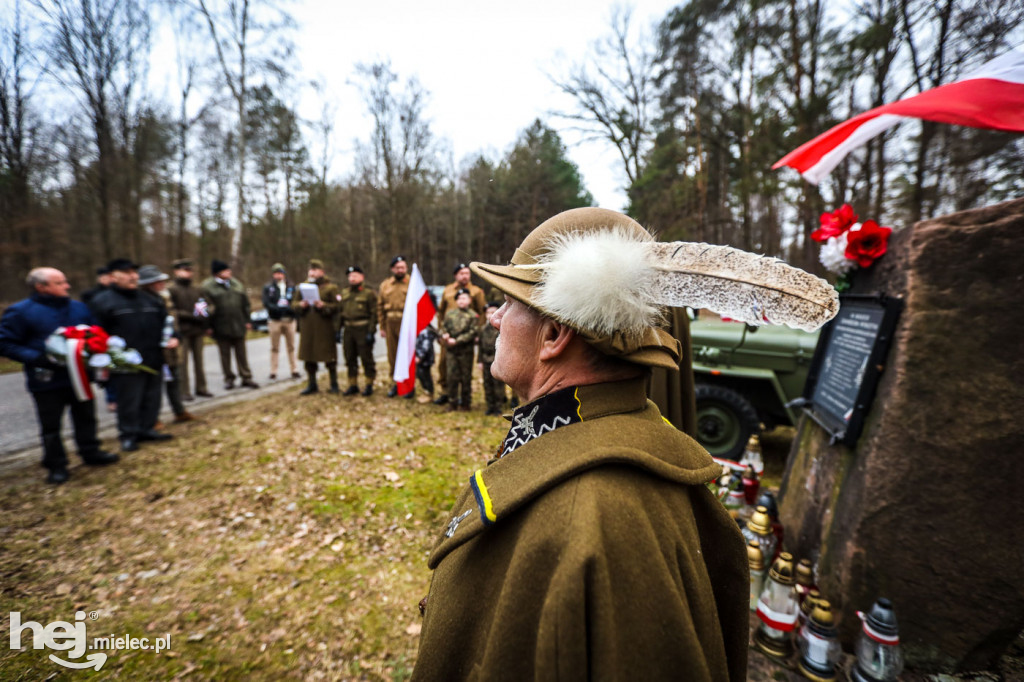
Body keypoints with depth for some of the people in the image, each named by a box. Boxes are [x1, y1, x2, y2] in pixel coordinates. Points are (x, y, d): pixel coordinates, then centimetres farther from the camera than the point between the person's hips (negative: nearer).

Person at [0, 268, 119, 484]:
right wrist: (37, 358, -22)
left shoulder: (79, 308, 6)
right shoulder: (20, 311, -8)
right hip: (46, 381, -4)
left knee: (85, 417, 15)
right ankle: (56, 465, 19)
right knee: (50, 425, 7)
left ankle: (90, 452, 30)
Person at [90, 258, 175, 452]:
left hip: (154, 361, 6)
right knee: (129, 401, 2)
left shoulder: (149, 299, 14)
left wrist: (171, 338, 3)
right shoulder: (103, 301, -4)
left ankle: (147, 428, 27)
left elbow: (165, 321, 22)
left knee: (152, 398, 13)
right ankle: (128, 435, 17)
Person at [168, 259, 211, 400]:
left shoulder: (196, 290, 16)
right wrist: (191, 316, -16)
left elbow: (205, 307, 19)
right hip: (182, 332, -5)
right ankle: (184, 392, 4)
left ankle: (201, 388, 18)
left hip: (197, 331, 5)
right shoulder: (172, 290, -1)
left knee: (199, 360, 9)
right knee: (182, 362, -2)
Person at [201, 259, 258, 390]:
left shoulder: (237, 284, 10)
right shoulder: (207, 287, -3)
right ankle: (229, 378, 17)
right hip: (221, 328, -3)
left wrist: (247, 321, 9)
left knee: (241, 353, 7)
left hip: (238, 326, 3)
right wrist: (209, 326, -8)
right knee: (225, 354, 6)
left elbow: (245, 304, 13)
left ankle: (246, 378, 13)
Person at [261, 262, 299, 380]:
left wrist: (290, 308, -17)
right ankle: (273, 372, 10)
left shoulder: (291, 287, 8)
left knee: (291, 347, 8)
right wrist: (278, 308, -20)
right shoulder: (268, 288, 4)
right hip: (275, 321, -1)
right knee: (274, 348, 5)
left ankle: (294, 370, 15)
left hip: (289, 320, 1)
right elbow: (266, 303, -6)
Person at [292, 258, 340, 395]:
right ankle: (312, 384, 23)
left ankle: (334, 384, 14)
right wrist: (300, 305, -6)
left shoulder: (331, 287, 0)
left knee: (329, 357, 1)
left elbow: (337, 306, -7)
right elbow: (294, 303, 15)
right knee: (308, 358, 10)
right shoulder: (302, 287, 15)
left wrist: (323, 306, -20)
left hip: (325, 328, -5)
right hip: (307, 328, 5)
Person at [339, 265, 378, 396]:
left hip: (363, 330, -6)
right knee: (350, 359, 11)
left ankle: (369, 384, 12)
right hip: (348, 330, 6)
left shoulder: (369, 293, -4)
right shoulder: (344, 293, 15)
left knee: (366, 358, 0)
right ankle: (352, 385, 22)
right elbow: (340, 312, 17)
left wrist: (371, 332, -16)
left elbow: (374, 314, -10)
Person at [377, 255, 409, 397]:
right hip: (390, 324, 4)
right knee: (392, 355, 10)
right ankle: (395, 384, 22)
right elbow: (380, 307, 12)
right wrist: (382, 327, 8)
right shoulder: (385, 285, 12)